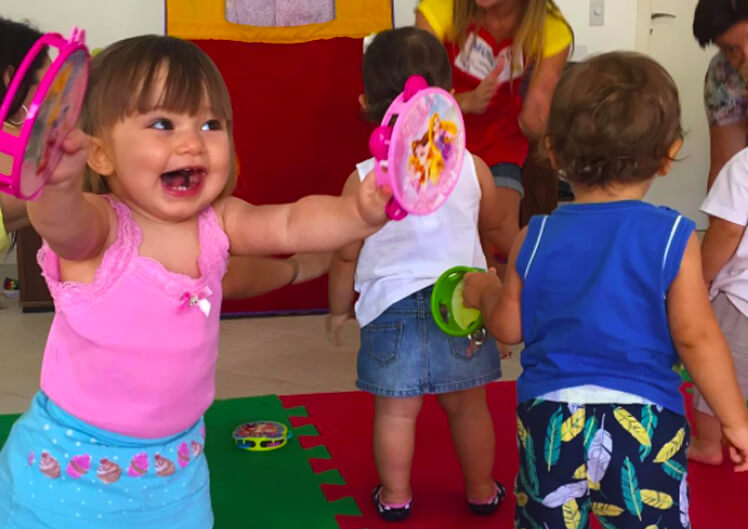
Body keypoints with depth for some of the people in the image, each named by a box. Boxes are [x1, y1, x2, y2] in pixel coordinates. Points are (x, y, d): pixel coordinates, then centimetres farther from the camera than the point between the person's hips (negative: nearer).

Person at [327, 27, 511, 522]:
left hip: (392, 305, -1)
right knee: (469, 405, 16)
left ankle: (396, 496, 26)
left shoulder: (364, 179, -11)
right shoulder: (472, 167, -6)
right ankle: (481, 491, 31)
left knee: (395, 410, 12)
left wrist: (339, 309, 12)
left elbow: (347, 254, -4)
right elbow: (495, 230, 12)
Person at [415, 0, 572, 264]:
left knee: (503, 236, -14)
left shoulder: (551, 30, -21)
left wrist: (533, 121, -40)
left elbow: (534, 127, -16)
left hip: (500, 134, 1)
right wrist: (467, 101, -42)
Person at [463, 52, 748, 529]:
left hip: (551, 417, 3)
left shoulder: (536, 239, -4)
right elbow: (697, 338, -10)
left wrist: (485, 292, 26)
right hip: (644, 422, -2)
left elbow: (510, 327, 4)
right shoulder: (673, 237, -12)